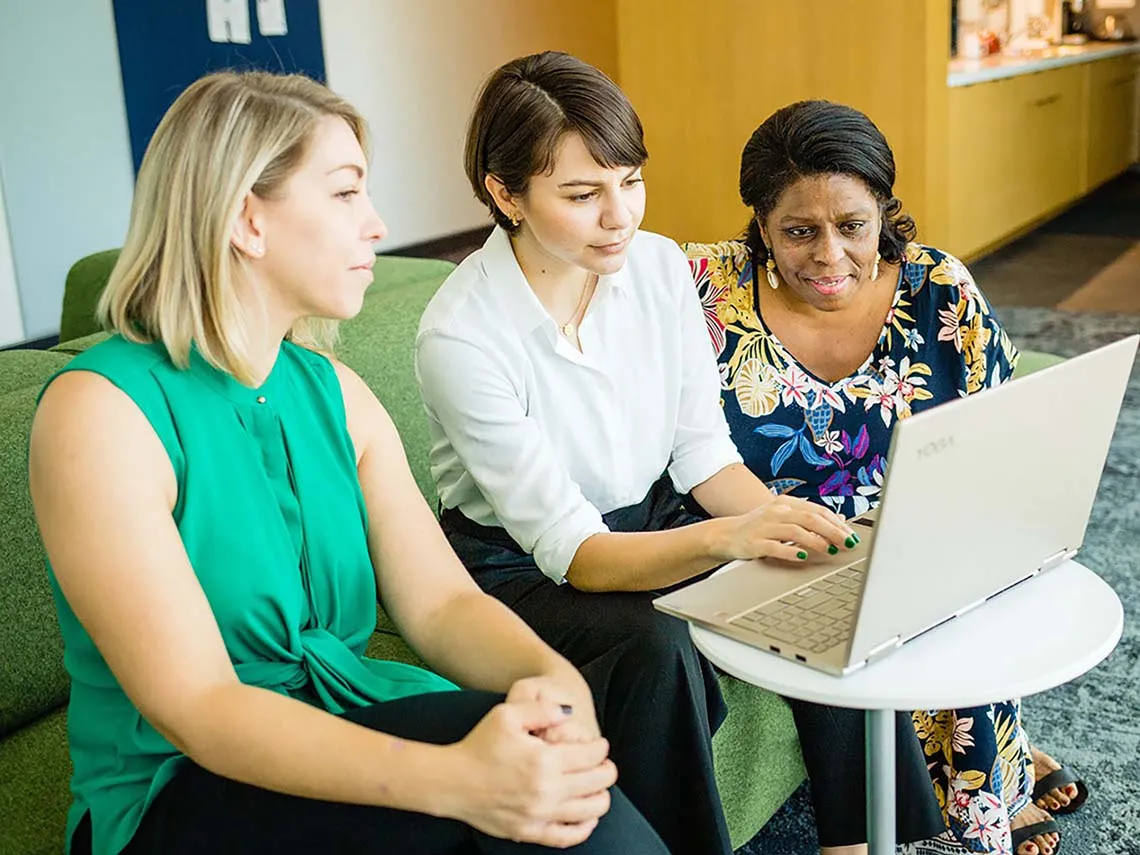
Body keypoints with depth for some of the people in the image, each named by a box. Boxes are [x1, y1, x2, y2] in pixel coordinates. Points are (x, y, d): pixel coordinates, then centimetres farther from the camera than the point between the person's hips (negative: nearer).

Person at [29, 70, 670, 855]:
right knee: (497, 781, -26)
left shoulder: (335, 392, 5)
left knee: (546, 779, -22)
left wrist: (550, 674, -26)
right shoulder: (100, 412, -15)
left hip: (349, 743, 5)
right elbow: (194, 707, -23)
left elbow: (441, 604, -3)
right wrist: (451, 778, -36)